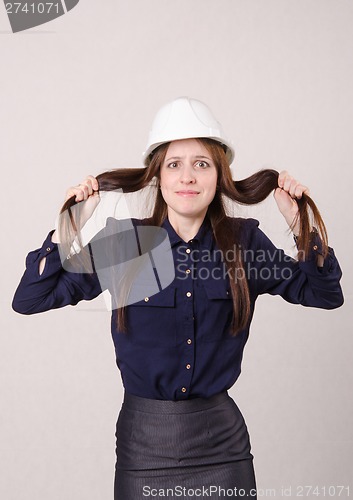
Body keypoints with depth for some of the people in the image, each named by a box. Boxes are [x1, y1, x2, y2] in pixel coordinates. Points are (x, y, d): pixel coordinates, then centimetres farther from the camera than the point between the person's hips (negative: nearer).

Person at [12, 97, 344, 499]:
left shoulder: (244, 240, -5)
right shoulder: (123, 243, -9)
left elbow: (324, 294, 3)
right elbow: (28, 301, -7)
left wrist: (303, 225, -10)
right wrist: (68, 229, -17)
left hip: (222, 438, 1)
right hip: (144, 442, -1)